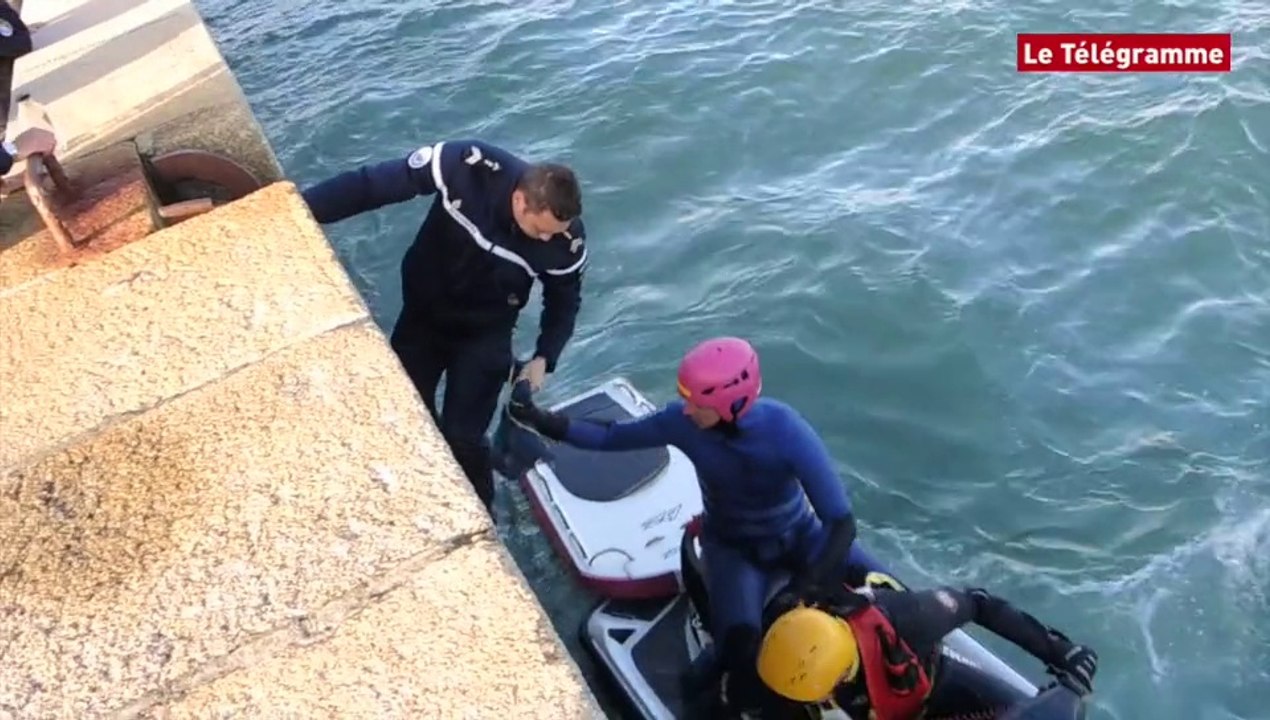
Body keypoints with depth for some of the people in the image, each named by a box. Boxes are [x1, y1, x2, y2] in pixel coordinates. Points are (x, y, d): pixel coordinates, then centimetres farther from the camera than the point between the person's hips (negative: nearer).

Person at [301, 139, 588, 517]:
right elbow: (372, 183, -27)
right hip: (422, 315, 2)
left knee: (462, 437, -5)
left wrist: (544, 357, -14)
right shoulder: (468, 166, -33)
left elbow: (565, 300, -5)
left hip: (485, 333, -1)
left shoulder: (567, 239, -26)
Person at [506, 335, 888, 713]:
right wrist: (539, 419, -22)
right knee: (739, 642, -27)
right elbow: (611, 437, -11)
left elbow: (841, 519, -31)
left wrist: (807, 587, -43)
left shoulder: (785, 430, -33)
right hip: (733, 545, 0)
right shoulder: (683, 421, -25)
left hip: (799, 535, 0)